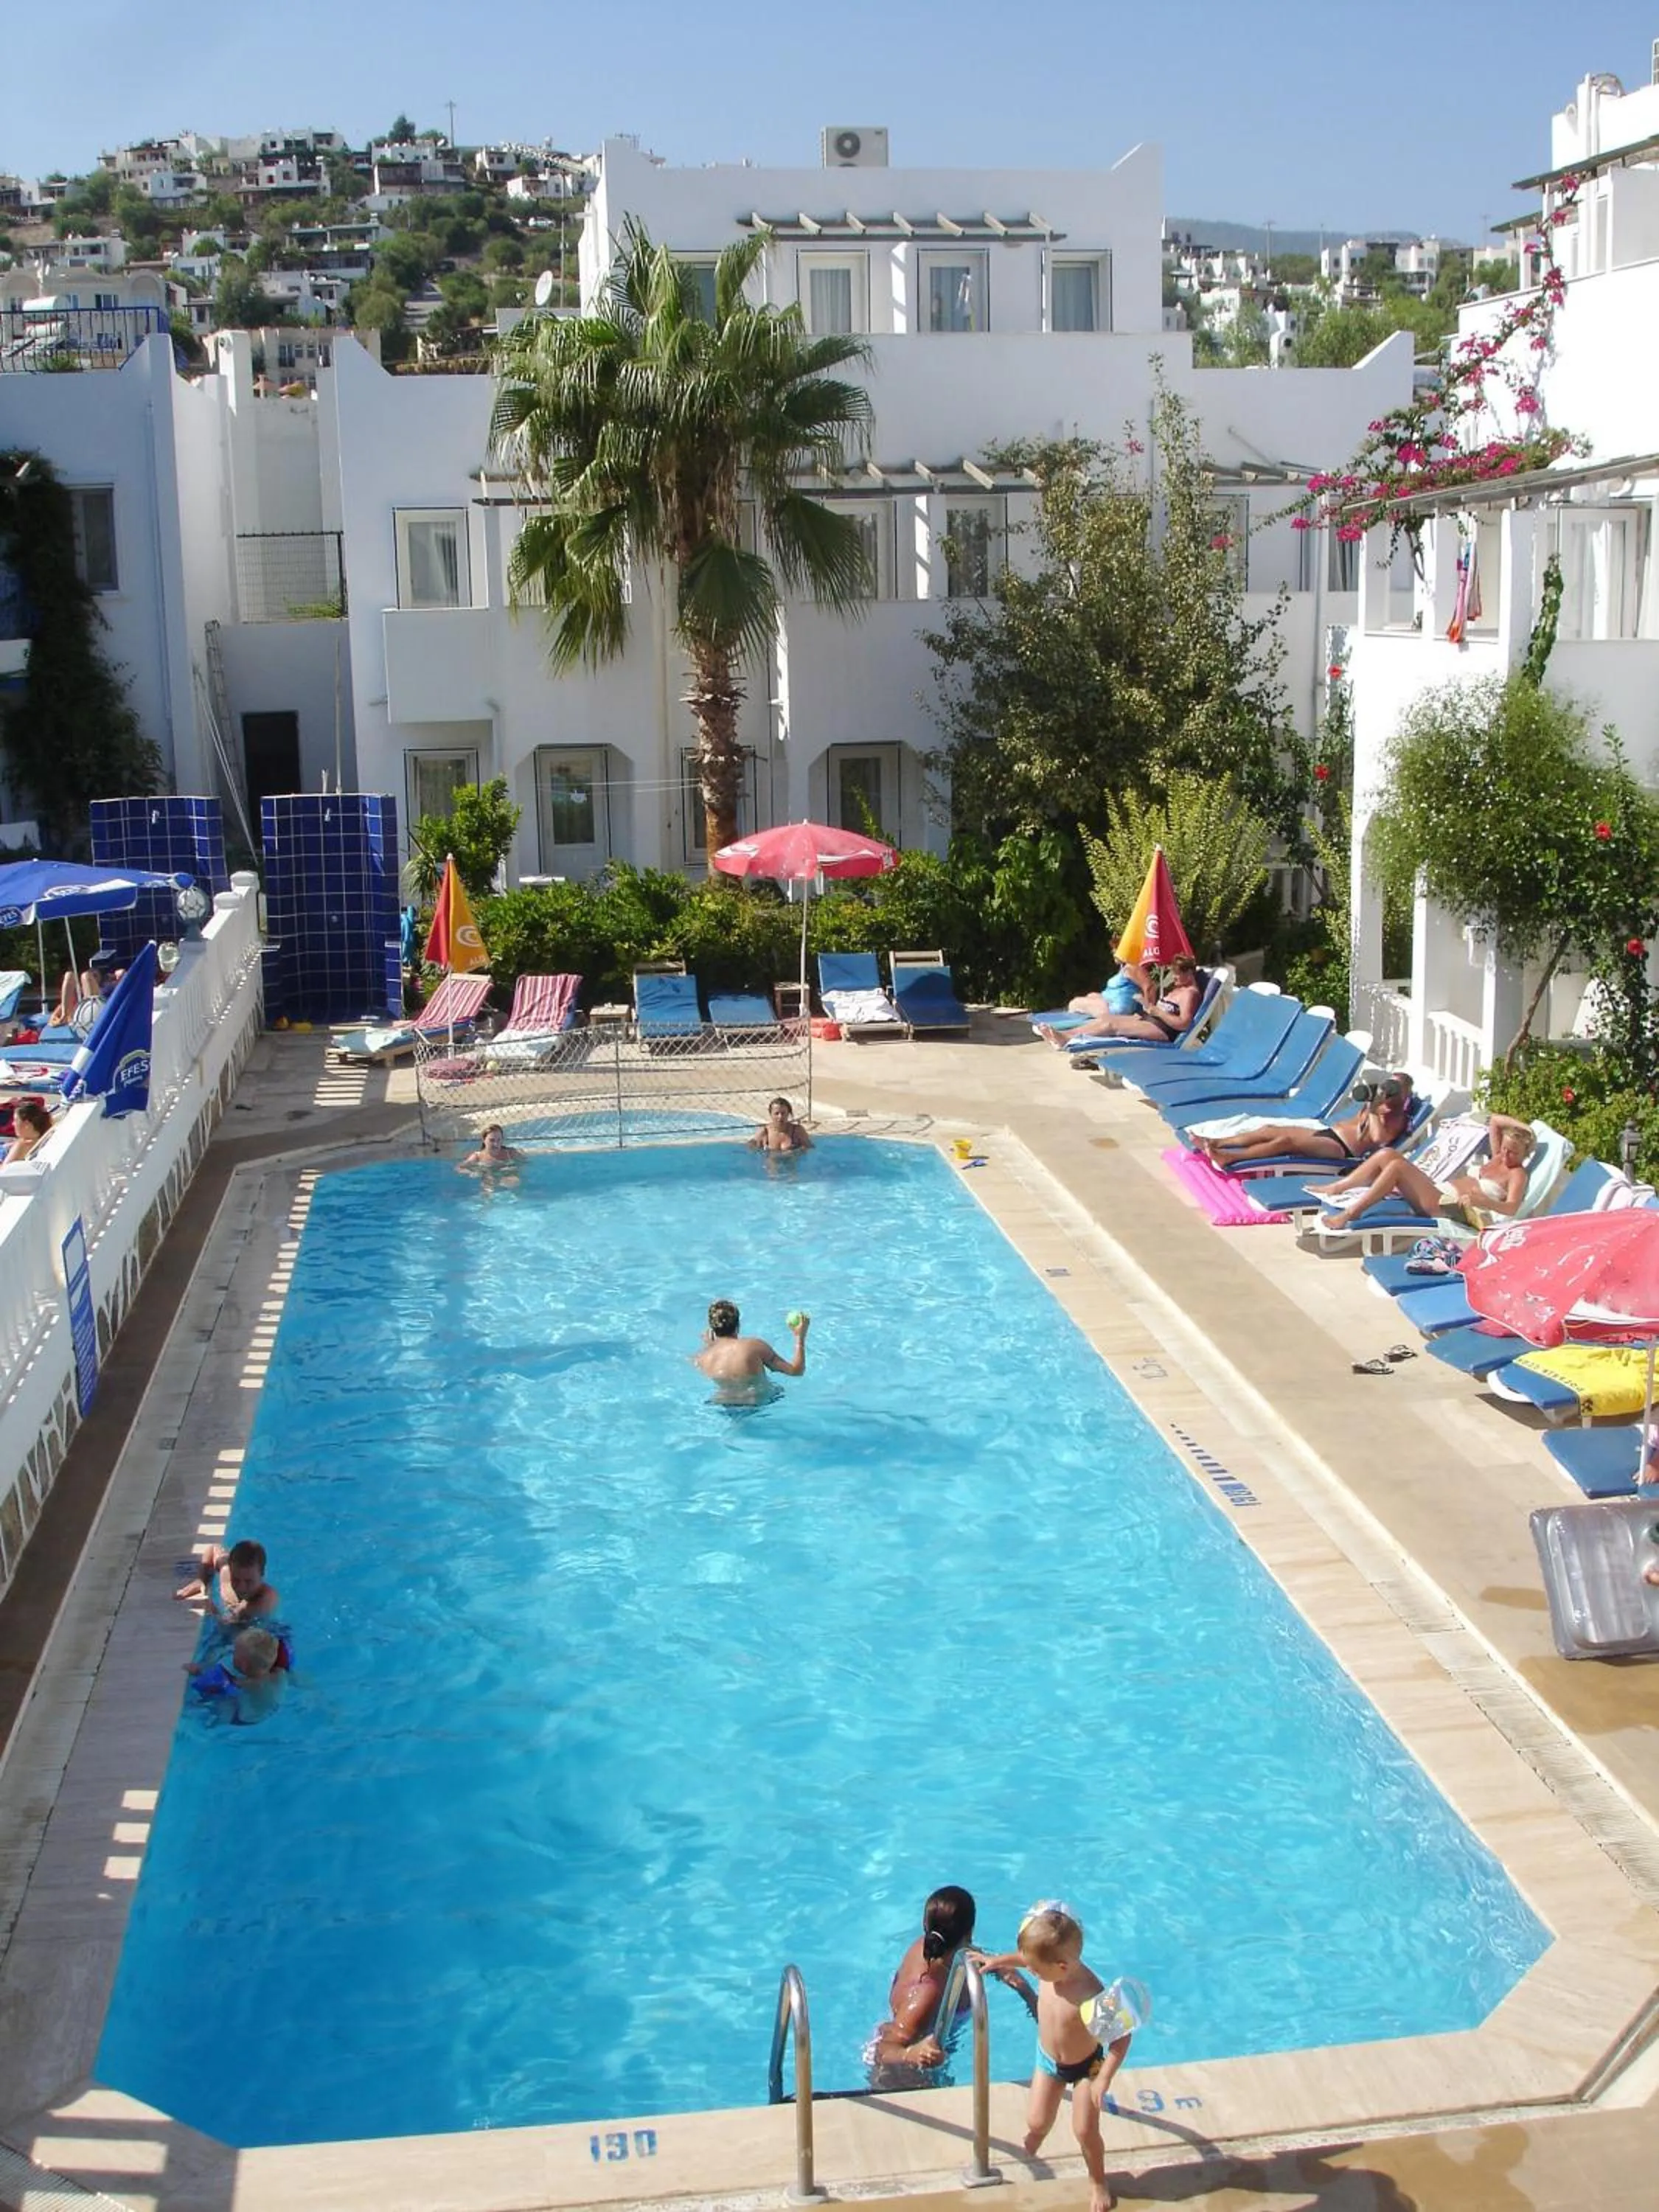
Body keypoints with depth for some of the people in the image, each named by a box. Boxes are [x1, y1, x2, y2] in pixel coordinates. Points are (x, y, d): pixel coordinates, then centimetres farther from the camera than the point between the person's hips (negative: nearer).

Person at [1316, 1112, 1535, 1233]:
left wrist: (1483, 1202, -36)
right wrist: (1519, 1125, 18)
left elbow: (1512, 1208, -20)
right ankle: (1334, 1189, -3)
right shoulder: (1498, 1158, 22)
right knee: (1387, 1154, -4)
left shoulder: (1517, 1174, -1)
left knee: (1397, 1166, -26)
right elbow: (1494, 1120, 32)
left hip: (1453, 1208, -9)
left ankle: (1350, 1214, -24)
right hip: (1439, 1191, 9)